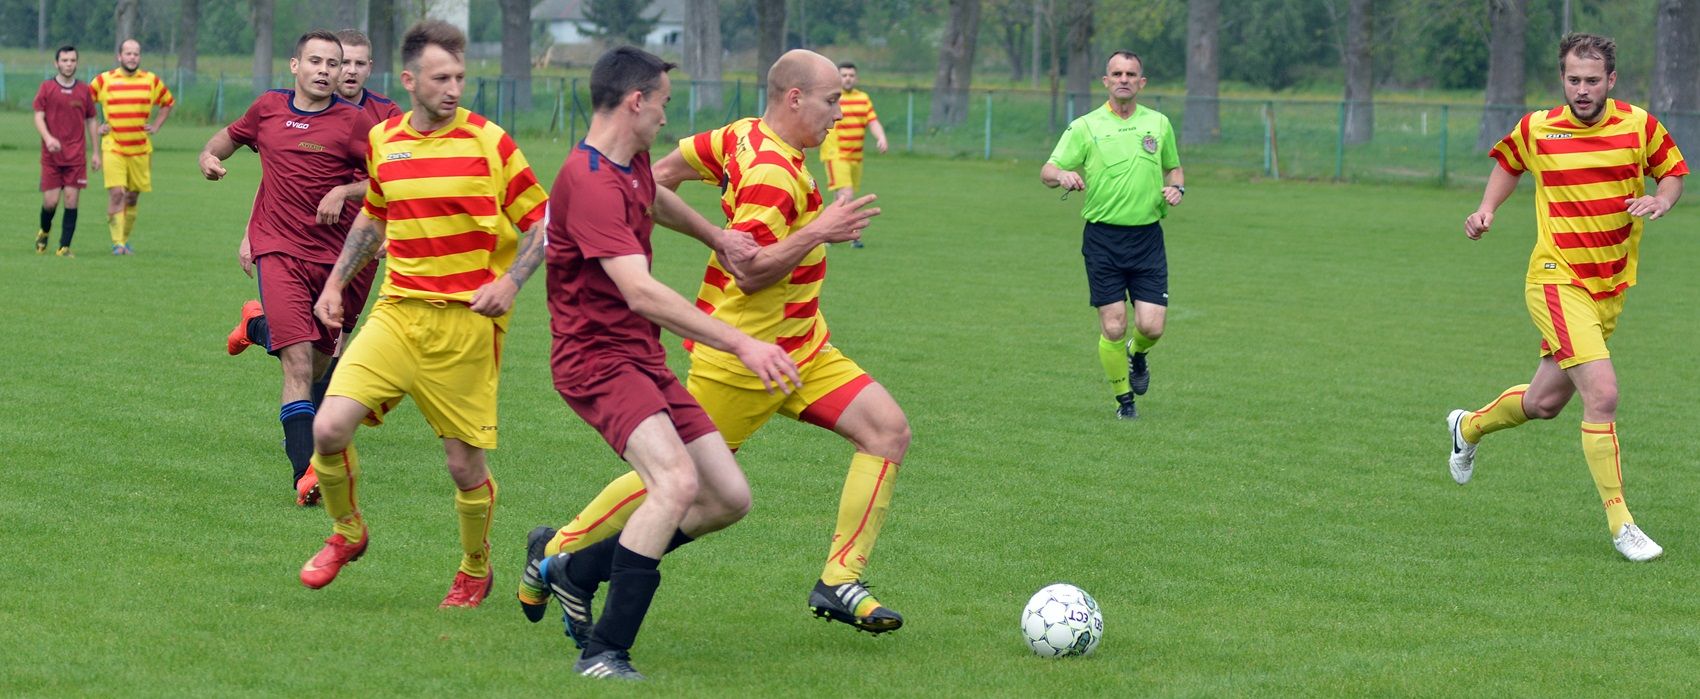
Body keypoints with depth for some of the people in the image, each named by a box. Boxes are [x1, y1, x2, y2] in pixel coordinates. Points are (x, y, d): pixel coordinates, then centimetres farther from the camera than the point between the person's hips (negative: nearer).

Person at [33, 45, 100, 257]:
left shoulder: (84, 90, 8)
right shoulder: (47, 87, 2)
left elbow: (91, 120, 14)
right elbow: (38, 117, -2)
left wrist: (96, 152, 11)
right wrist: (48, 138, -21)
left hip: (77, 156, 1)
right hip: (51, 156, -1)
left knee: (71, 200, -6)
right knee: (50, 201, -3)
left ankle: (64, 247, -2)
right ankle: (44, 232, 27)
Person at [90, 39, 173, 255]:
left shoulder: (151, 81, 6)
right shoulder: (104, 80, -1)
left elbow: (168, 102, 22)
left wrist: (155, 126, 10)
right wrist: (96, 126, 1)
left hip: (140, 148, 3)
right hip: (113, 147, -3)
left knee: (133, 196, 8)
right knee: (116, 193, -14)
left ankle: (125, 239, 23)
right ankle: (117, 243, -12)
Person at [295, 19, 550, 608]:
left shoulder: (488, 142, -4)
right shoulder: (382, 141, 8)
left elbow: (541, 221, 2)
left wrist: (510, 282, -13)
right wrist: (336, 282, 22)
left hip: (468, 322, -3)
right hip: (397, 311, 3)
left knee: (464, 463, 0)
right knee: (328, 428, -12)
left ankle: (475, 570, 27)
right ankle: (347, 534, 16)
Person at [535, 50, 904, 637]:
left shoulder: (745, 136, 4)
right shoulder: (773, 174, -24)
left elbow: (664, 171, 12)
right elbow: (751, 272, -29)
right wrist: (818, 231, -28)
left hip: (800, 346, 10)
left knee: (888, 430, -3)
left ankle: (840, 583, -1)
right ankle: (559, 555, 20)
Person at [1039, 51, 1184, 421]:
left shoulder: (1158, 123, 9)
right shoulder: (1085, 127, 0)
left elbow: (1173, 167, 24)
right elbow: (1047, 172, -3)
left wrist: (1176, 188, 1)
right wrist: (1062, 175, -27)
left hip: (1147, 237, 2)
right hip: (1103, 237, -2)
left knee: (1151, 326, -7)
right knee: (1113, 327, -6)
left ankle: (1137, 355, 29)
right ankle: (1124, 399, 14)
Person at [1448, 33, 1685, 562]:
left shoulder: (1639, 125, -4)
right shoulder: (1536, 130, -6)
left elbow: (1674, 172, 11)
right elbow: (1508, 162, 16)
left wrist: (1661, 200, -11)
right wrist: (1487, 209, 1)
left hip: (1610, 288, 4)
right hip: (1558, 280, -4)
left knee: (1545, 403, 17)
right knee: (1603, 393, -21)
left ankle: (1469, 427, 49)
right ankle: (1619, 523, -11)